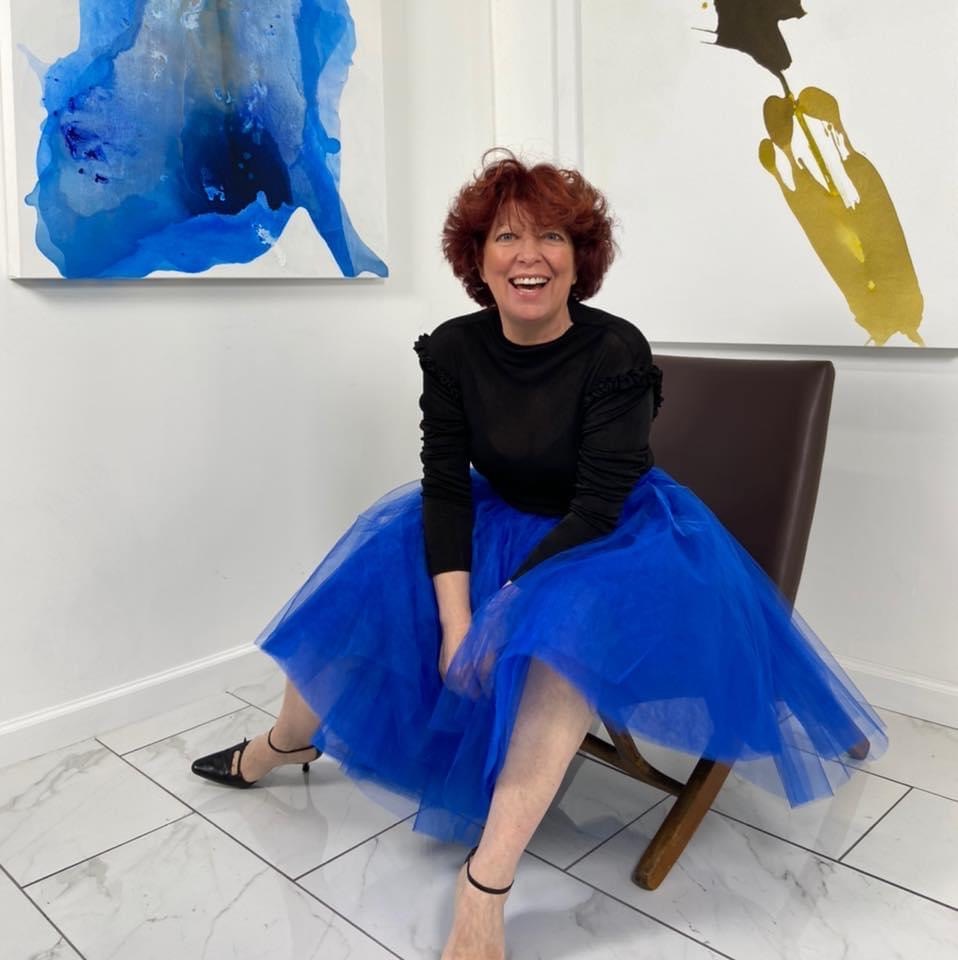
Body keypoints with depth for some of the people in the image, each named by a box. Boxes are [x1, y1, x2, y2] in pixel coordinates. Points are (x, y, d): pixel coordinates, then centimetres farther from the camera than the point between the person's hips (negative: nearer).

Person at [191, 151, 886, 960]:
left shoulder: (616, 353, -23)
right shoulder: (454, 349, -11)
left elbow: (597, 511, -24)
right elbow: (446, 484, -13)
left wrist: (500, 611, -29)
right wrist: (455, 619, -25)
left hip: (611, 541, -4)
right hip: (502, 521, 5)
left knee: (568, 628, -36)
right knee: (370, 576, -8)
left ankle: (484, 887, -32)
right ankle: (284, 744, 19)